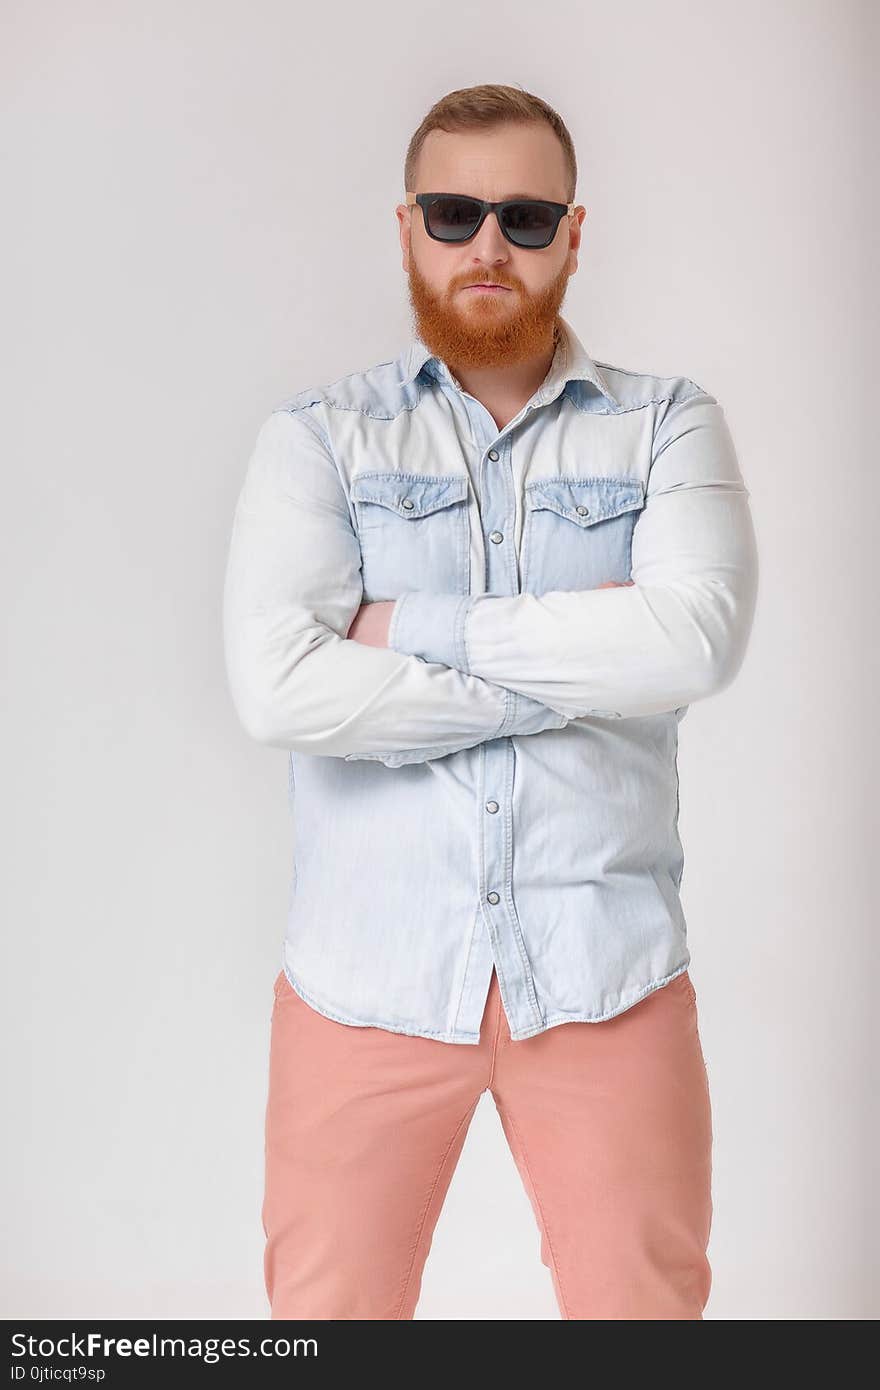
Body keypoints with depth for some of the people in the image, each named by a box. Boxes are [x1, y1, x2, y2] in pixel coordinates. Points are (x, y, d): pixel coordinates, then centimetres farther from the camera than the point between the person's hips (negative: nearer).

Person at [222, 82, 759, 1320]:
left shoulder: (670, 427, 5)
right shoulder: (318, 439, 2)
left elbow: (697, 641, -14)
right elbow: (278, 687, -15)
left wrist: (424, 627, -11)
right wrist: (583, 671, -11)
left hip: (608, 972, 1)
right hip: (369, 973, 0)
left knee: (645, 1300, 13)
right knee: (332, 1305, 13)